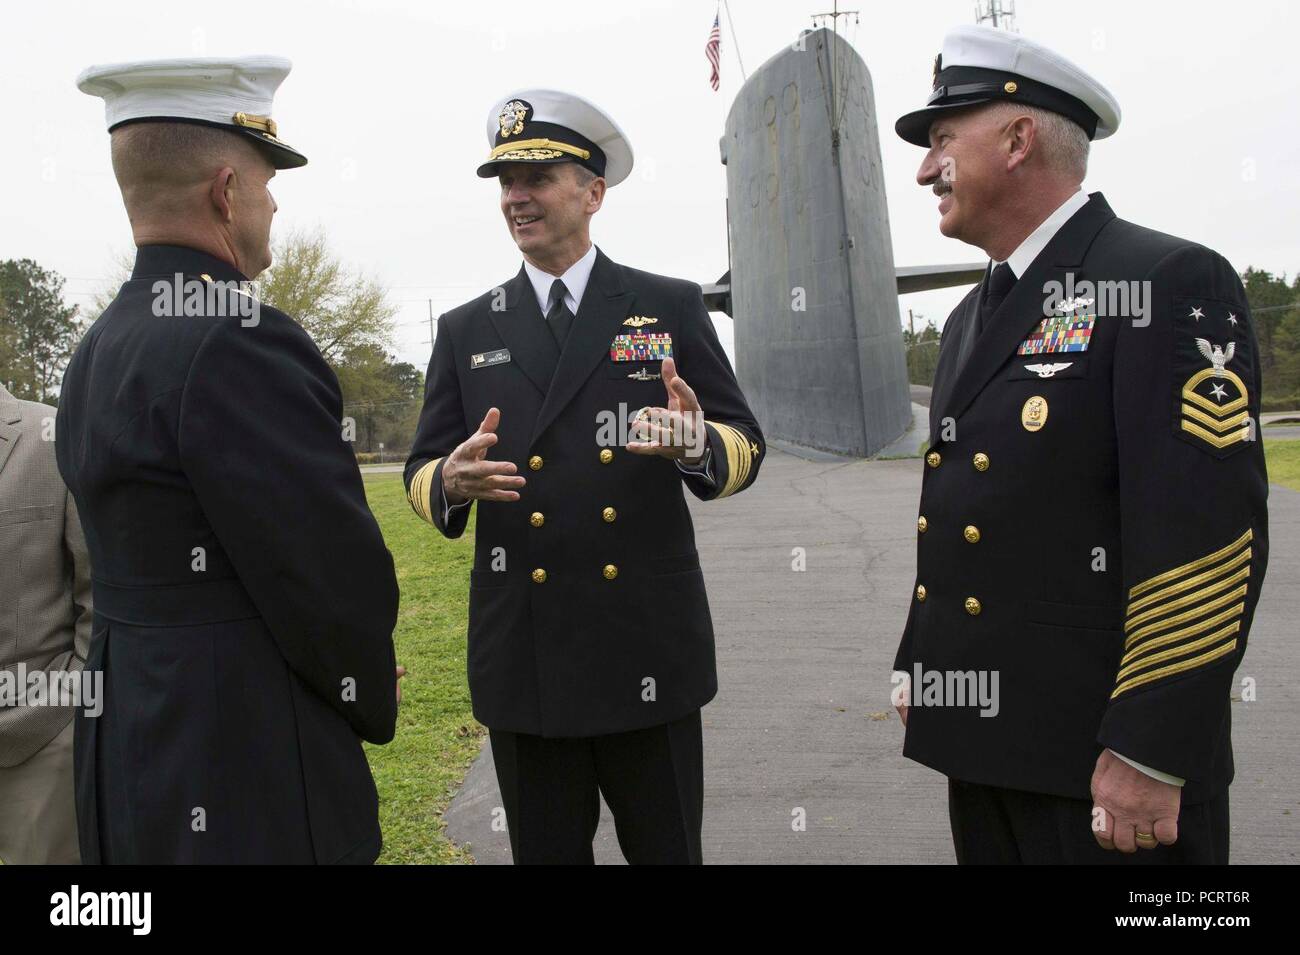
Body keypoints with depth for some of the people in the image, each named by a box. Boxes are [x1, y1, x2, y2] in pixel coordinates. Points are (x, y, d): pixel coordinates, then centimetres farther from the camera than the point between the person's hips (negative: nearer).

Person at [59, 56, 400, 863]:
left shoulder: (100, 349, 7)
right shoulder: (239, 342, -22)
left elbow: (151, 567, 11)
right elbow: (337, 575, -21)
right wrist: (375, 702, -1)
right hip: (246, 783, -9)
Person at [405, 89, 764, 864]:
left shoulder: (671, 306, 3)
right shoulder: (466, 331, 8)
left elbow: (744, 444, 2)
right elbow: (422, 471, 7)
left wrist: (698, 446, -21)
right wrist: (452, 482, -17)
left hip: (649, 648, -1)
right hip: (523, 656, 2)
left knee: (667, 849, 12)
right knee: (546, 850, 15)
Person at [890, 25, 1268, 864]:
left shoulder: (1172, 285, -13)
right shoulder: (973, 319, 13)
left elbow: (1210, 534, -19)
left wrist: (1150, 758, -21)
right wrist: (922, 670, 17)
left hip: (1101, 760, -7)